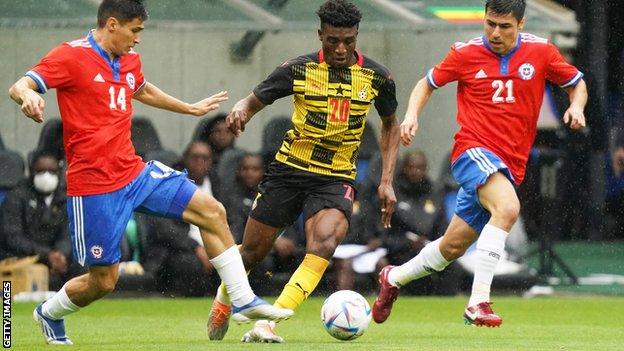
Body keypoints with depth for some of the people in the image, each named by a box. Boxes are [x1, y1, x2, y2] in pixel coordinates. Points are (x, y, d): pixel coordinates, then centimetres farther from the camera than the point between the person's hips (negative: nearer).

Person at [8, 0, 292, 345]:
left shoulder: (129, 60, 11)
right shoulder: (71, 56, -13)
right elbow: (18, 87, -21)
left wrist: (190, 108, 45)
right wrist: (28, 96, -46)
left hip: (134, 171, 8)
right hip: (94, 185, -7)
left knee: (212, 212, -2)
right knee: (103, 281, -2)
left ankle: (243, 301, 5)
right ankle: (49, 314, 28)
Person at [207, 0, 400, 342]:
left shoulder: (377, 77, -3)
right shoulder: (298, 69, -8)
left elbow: (390, 124, 13)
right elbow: (253, 101, 0)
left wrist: (387, 180, 5)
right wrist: (239, 111, -26)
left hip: (336, 179, 0)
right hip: (289, 170, 0)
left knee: (323, 244, -28)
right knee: (251, 252, 7)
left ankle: (267, 323, -30)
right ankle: (225, 298, 42)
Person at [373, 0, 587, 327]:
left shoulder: (540, 51, 2)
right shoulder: (466, 54, -1)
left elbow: (576, 82, 15)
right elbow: (428, 83, 14)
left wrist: (577, 106, -6)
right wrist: (412, 114, -4)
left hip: (510, 165, 4)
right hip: (474, 150, -4)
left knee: (453, 247, 11)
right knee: (507, 207, -34)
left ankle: (394, 277, 38)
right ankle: (478, 302, -35)